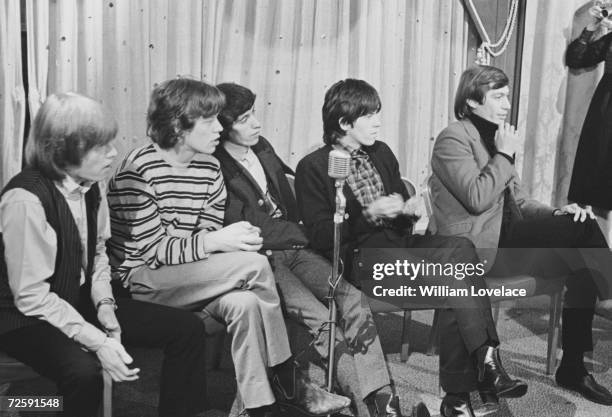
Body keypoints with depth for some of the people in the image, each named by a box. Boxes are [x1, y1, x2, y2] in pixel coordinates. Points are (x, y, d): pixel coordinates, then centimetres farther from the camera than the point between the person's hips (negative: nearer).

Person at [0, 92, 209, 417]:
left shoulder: (91, 185, -2)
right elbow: (32, 297, -24)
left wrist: (104, 303, -7)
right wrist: (97, 341, -27)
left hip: (81, 301, 7)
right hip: (29, 318, -7)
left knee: (188, 329, -4)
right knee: (83, 372, -37)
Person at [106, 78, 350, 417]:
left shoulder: (209, 169, 6)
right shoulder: (138, 171, -15)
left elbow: (209, 236, 4)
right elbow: (152, 251, -18)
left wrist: (235, 240, -18)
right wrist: (212, 242, -28)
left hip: (192, 275, 6)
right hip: (141, 280, -6)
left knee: (244, 302, -29)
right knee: (255, 265, -25)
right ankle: (289, 386, -10)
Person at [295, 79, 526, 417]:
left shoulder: (381, 153, 19)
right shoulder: (313, 167, -2)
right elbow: (320, 238, -9)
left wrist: (409, 209, 2)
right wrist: (369, 213, -19)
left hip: (401, 243, 7)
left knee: (460, 248, -25)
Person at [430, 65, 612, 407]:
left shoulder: (495, 138, 22)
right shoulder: (453, 139, -6)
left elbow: (520, 202, 19)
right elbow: (477, 198, -21)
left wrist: (557, 213, 0)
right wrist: (504, 154, -12)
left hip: (507, 239, 9)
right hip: (478, 249, -9)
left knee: (583, 266, -10)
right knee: (583, 230, -23)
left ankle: (574, 368, -1)